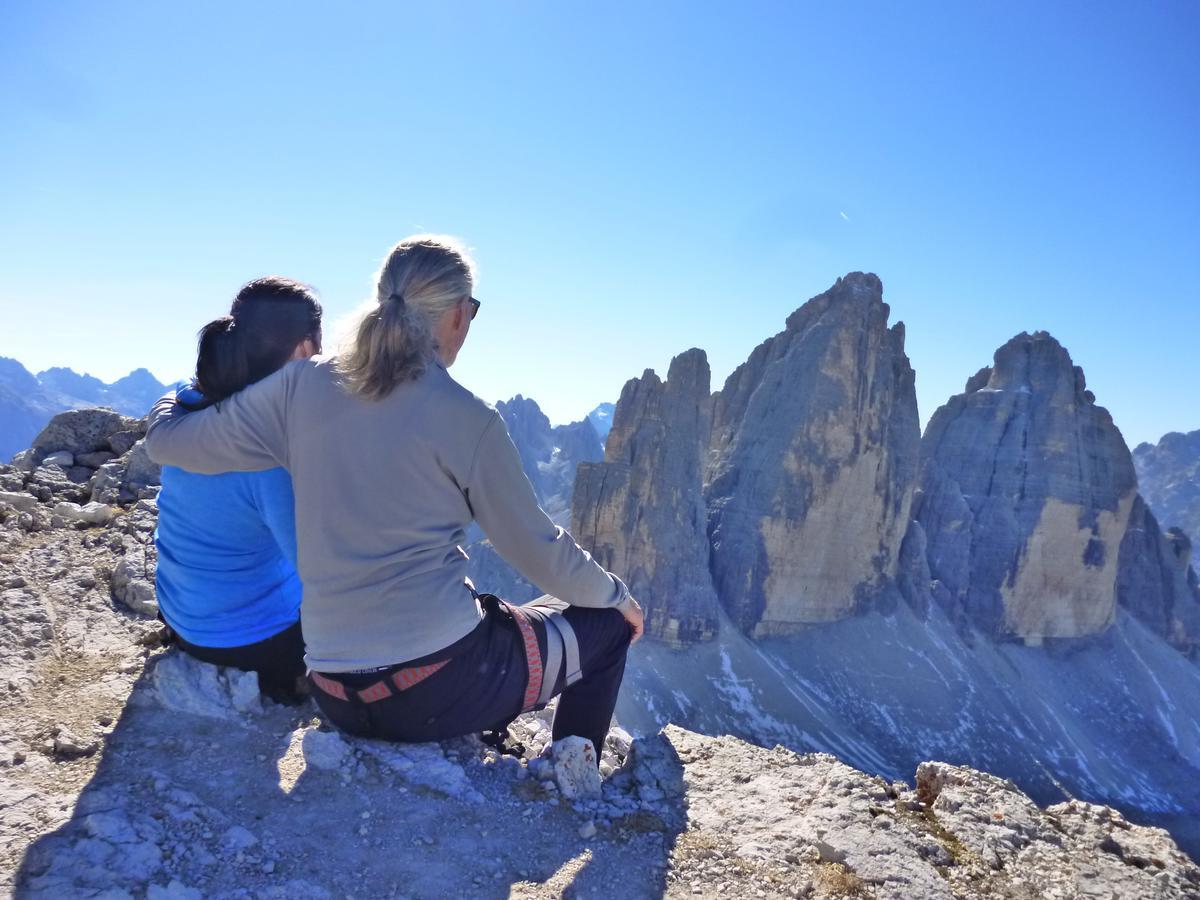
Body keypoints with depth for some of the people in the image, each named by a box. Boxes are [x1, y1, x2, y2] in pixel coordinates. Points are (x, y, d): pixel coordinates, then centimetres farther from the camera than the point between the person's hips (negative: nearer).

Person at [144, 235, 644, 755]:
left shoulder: (303, 386, -1)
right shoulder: (466, 419, -12)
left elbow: (166, 440, 7)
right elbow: (537, 549, -4)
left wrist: (176, 398, 30)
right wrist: (615, 593, 14)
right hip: (440, 683, -6)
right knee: (606, 628, 18)